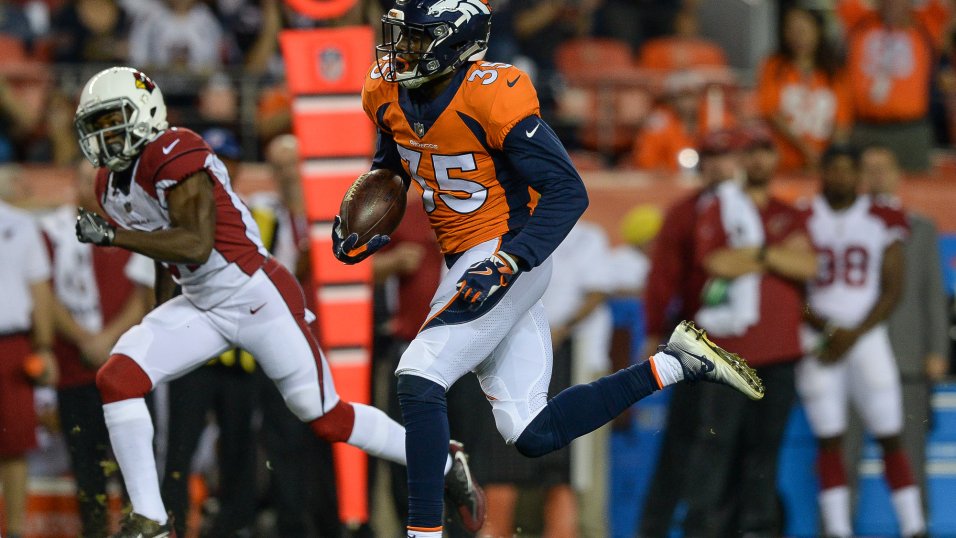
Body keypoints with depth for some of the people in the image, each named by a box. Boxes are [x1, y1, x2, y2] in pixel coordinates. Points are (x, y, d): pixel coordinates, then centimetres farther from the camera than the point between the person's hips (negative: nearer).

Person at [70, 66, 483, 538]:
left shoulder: (173, 155, -22)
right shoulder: (111, 185, 7)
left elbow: (195, 246, -30)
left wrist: (111, 235, -31)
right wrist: (160, 324, 23)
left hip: (257, 298, -8)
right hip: (200, 307, 8)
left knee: (326, 418, 2)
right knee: (118, 378, -12)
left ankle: (442, 461, 24)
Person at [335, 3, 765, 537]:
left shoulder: (492, 97, -22)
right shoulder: (387, 93, 1)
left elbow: (568, 192, -20)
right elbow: (391, 166, 23)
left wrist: (507, 263, -28)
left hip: (508, 253, -8)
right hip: (468, 264, 8)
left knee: (419, 379, -20)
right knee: (532, 435, 5)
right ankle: (677, 364, 16)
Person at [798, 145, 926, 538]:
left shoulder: (883, 222, 3)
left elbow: (892, 290, 2)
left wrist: (854, 334, -9)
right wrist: (828, 328, -10)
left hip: (867, 336, 0)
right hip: (817, 341, 0)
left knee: (890, 438, -2)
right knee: (829, 440, -1)